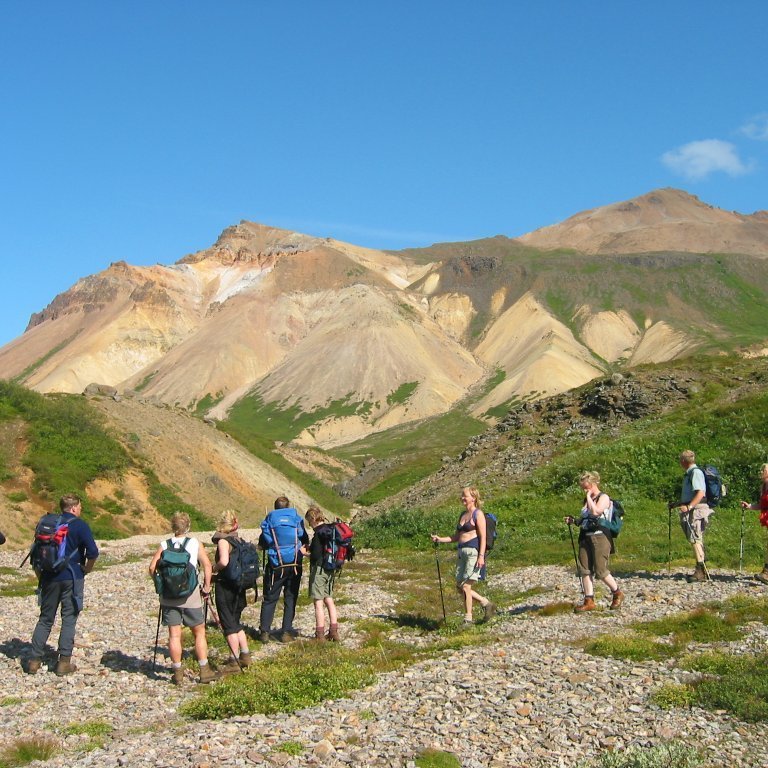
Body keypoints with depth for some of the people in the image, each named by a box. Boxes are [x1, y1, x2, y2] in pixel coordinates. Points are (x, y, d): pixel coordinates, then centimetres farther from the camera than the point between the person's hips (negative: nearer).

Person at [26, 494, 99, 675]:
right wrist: (87, 569, 0)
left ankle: (35, 660, 12)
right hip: (72, 578, -4)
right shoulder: (80, 525, -7)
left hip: (49, 578, 4)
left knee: (45, 619, 13)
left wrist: (40, 575, 17)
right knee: (69, 619, 4)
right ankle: (64, 662, 3)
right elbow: (93, 552, -17)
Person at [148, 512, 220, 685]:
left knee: (174, 634, 6)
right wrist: (206, 586, 3)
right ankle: (204, 671, 11)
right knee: (199, 632, 10)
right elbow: (207, 564, -7)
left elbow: (152, 567, -3)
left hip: (168, 595, 1)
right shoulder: (195, 543, 1)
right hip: (190, 594, -1)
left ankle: (178, 673, 10)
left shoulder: (164, 545, 4)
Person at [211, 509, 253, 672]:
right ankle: (245, 655, 22)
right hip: (239, 586, 7)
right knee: (235, 622, 20)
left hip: (225, 587, -7)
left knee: (228, 624, 1)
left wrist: (213, 569, -10)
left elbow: (224, 562, -30)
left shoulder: (223, 540, -14)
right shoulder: (240, 540, 7)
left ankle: (234, 661, 3)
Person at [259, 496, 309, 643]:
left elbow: (262, 544, 1)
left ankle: (264, 632, 5)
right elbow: (305, 540, 7)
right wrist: (304, 546, 28)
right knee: (290, 598, 9)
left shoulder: (269, 520, -1)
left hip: (276, 565, -1)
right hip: (294, 564, 1)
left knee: (270, 599, 8)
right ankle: (287, 632, 5)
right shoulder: (297, 519, 2)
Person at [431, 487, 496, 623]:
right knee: (460, 588, 7)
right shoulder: (463, 515, 19)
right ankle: (486, 604, 21)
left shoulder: (478, 514, -5)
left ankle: (468, 620, -1)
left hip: (474, 551, -9)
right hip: (462, 552, 9)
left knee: (466, 587, -10)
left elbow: (483, 537, -11)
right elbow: (456, 537, 23)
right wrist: (440, 539, 10)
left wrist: (481, 556, -19)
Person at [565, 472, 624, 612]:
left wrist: (589, 497, -13)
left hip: (600, 537, -8)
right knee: (584, 569, 1)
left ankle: (617, 594, 15)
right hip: (586, 537, 8)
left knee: (600, 571, -6)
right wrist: (574, 521, 10)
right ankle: (589, 601, 5)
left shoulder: (604, 497, -5)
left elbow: (595, 511, -24)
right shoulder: (587, 500, 18)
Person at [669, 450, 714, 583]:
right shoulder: (689, 474, 21)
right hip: (692, 510, 10)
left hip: (697, 510, -10)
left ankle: (701, 571, -16)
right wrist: (677, 504, 31)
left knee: (695, 539, -14)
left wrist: (688, 507, -29)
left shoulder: (696, 472, -10)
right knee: (695, 540, 10)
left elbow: (700, 493, -22)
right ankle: (701, 571, 13)